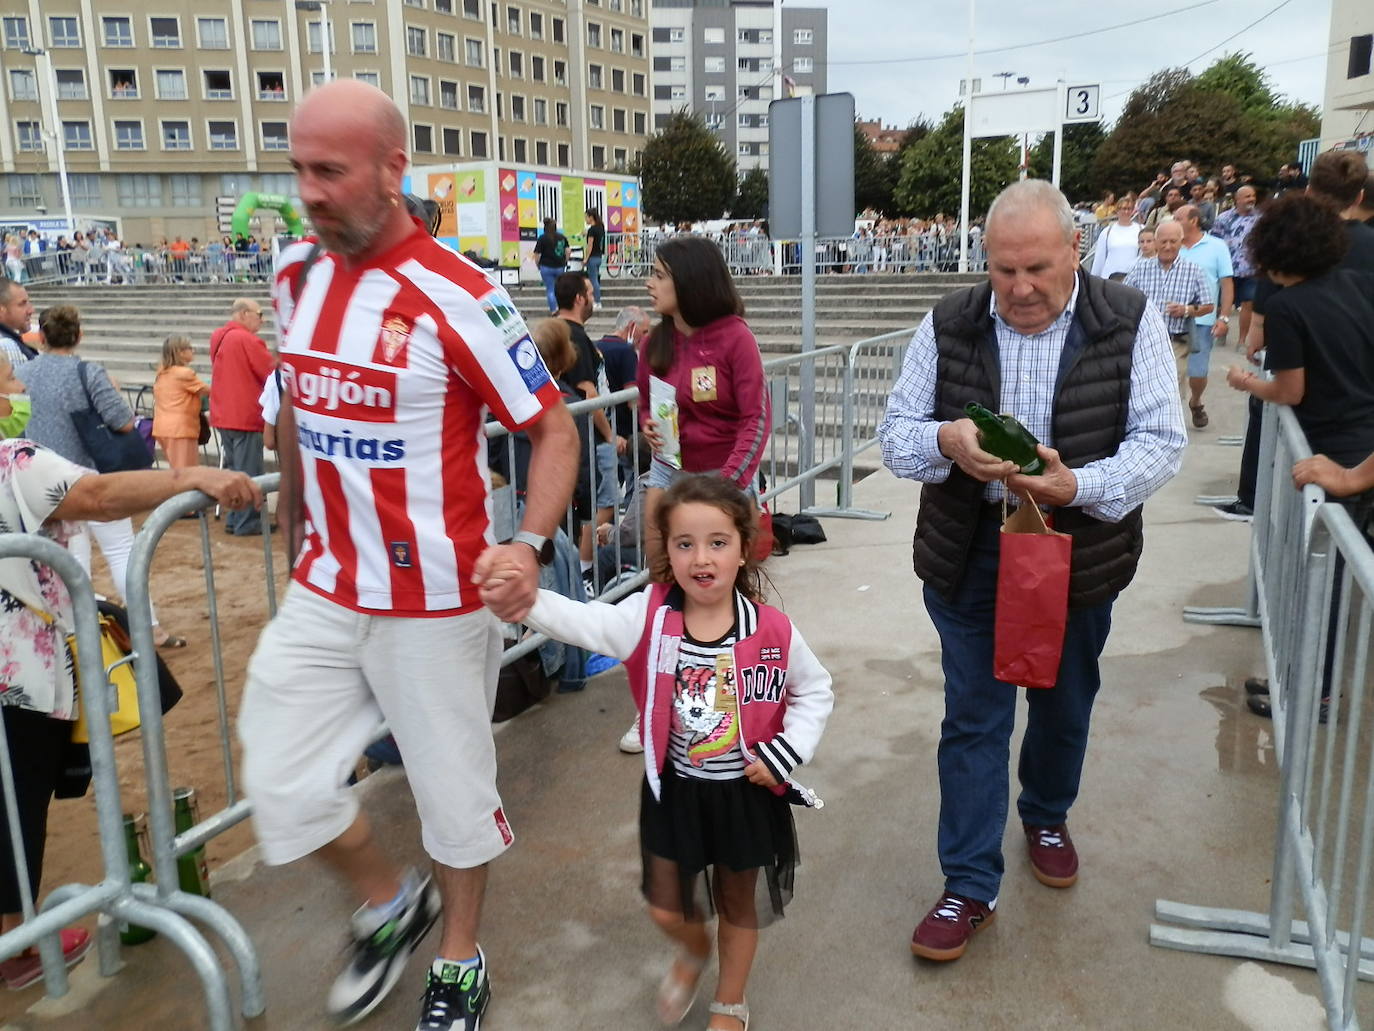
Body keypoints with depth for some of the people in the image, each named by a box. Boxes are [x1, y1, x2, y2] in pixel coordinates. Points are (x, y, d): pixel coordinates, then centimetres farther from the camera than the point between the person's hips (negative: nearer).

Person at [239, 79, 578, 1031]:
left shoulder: (456, 298, -17)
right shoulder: (296, 275, 3)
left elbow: (553, 429, -13)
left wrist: (530, 547, -28)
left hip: (435, 600, -5)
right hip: (323, 590, 6)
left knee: (453, 786, 11)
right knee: (282, 785, 8)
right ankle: (390, 903, 38)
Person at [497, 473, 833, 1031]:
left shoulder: (772, 632, -17)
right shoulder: (650, 616, -17)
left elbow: (815, 691, -1)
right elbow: (583, 623, -34)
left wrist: (786, 752, -12)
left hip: (746, 792, -1)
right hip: (675, 789, 1)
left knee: (739, 903, 19)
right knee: (666, 907, 15)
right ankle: (693, 950, 52)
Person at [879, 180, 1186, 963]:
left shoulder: (1130, 323, -8)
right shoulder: (949, 325, -4)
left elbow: (1162, 442, -11)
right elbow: (897, 433, -3)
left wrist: (1078, 485, -29)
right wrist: (946, 440, -26)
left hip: (1080, 554, 0)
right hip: (969, 553, 0)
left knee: (1064, 705, 20)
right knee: (973, 717, 6)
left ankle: (1047, 816, 50)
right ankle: (971, 887, 19)